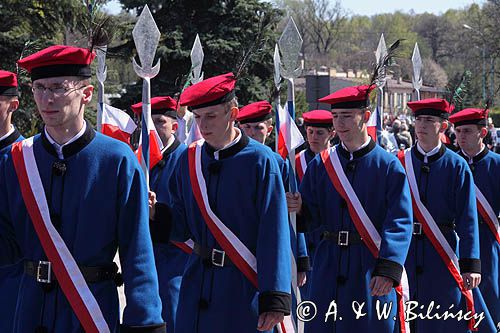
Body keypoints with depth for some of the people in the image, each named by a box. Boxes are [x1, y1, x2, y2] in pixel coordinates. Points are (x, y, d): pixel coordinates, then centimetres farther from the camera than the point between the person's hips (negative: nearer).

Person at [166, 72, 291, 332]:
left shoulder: (260, 161, -9)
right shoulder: (189, 159, 6)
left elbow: (274, 236, -13)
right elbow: (181, 228, 10)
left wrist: (274, 300, -18)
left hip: (244, 289, -4)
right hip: (198, 284, 4)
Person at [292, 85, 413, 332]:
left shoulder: (388, 166, -4)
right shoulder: (321, 164, 8)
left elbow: (399, 222, -11)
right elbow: (311, 218, 9)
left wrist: (388, 270, -23)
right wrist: (297, 209, -15)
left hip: (371, 270, -3)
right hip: (328, 268, 3)